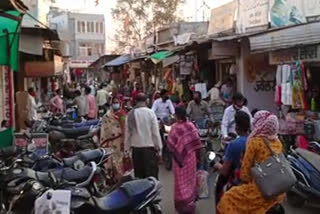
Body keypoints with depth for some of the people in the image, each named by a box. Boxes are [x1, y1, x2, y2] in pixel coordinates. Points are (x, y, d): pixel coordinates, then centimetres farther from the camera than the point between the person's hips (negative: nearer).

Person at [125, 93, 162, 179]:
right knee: (152, 174, 3)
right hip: (150, 147, -3)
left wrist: (127, 148, 11)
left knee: (138, 174, 14)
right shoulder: (150, 113, -9)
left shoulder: (130, 114, -2)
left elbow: (127, 133, 2)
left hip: (136, 147, 3)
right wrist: (159, 148, -1)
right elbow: (155, 132, -8)